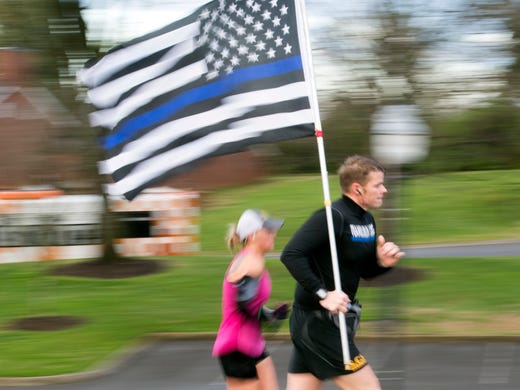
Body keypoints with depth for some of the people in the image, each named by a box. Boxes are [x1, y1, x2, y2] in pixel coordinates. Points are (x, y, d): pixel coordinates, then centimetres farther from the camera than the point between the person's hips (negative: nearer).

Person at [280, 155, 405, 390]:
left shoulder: (367, 220, 12)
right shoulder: (333, 217, -17)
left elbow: (365, 271, 21)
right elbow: (291, 254, -25)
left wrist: (382, 262, -1)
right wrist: (323, 294, -27)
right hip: (317, 323, -9)